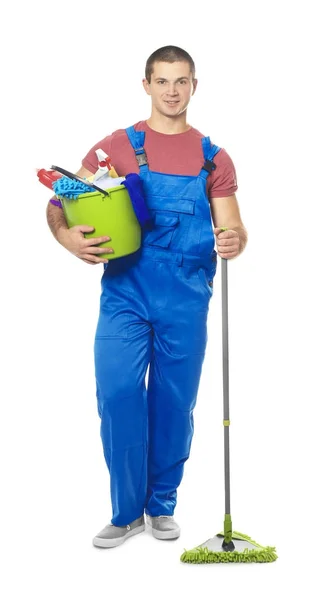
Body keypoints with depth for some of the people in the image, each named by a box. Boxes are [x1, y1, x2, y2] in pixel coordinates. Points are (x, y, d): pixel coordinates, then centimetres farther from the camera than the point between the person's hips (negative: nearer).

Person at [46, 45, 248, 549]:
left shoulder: (213, 158, 9)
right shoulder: (116, 147, 6)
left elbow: (232, 227, 5)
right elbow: (59, 203, 4)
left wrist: (234, 240, -20)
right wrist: (66, 235, -18)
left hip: (186, 299, 1)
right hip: (125, 291, -1)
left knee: (174, 404, 6)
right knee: (117, 394, -8)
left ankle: (162, 506, 25)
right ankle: (127, 511, 9)